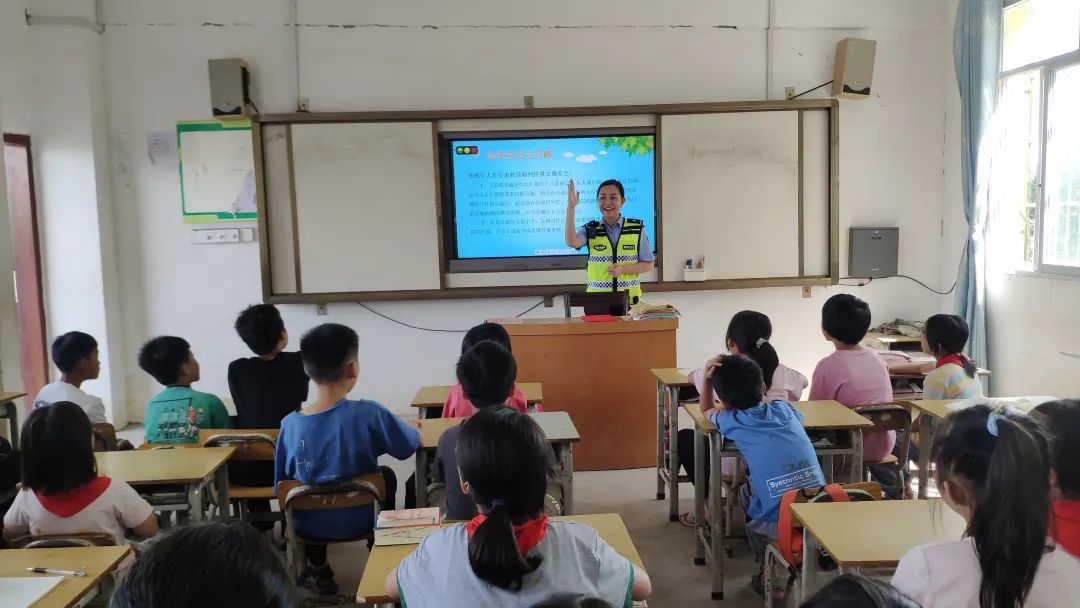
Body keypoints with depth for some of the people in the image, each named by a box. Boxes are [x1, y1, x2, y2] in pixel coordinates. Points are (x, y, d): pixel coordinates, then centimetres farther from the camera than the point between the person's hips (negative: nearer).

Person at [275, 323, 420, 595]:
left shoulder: (289, 423, -17)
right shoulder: (367, 414, -25)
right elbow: (411, 445, -9)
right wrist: (414, 430, 13)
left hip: (308, 526, 2)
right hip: (358, 523, -1)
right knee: (387, 475, 27)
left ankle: (317, 569, 32)